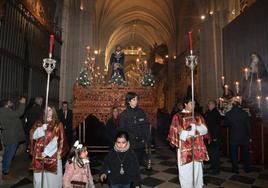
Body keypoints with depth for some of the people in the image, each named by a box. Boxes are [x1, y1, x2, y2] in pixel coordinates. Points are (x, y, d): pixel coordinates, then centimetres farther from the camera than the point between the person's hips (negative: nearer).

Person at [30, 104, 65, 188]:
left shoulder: (58, 124, -1)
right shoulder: (39, 123, 10)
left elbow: (59, 140, -4)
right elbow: (33, 136, 1)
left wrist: (47, 152, -7)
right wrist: (42, 128, -15)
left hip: (52, 155, -3)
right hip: (39, 154, 3)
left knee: (52, 176, 1)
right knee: (39, 176, 7)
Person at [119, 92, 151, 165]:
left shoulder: (141, 112, 4)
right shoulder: (124, 115, -4)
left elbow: (146, 126, 5)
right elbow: (122, 131, -2)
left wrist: (148, 140, 0)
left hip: (141, 143, 3)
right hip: (130, 144, -2)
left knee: (140, 161, 10)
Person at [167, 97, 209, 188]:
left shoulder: (198, 116, 10)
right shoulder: (178, 116, -3)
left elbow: (205, 130, 2)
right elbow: (177, 132, -9)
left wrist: (196, 126, -17)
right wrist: (191, 132, -19)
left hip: (197, 147, 4)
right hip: (185, 148, -3)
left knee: (198, 170, 10)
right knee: (186, 172, 3)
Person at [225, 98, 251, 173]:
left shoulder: (228, 114, -10)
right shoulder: (244, 113, -9)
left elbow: (226, 124, 1)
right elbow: (248, 126, -4)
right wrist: (249, 136, 4)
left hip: (233, 138, -1)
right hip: (244, 137, 1)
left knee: (234, 154, 10)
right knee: (245, 153, 16)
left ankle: (235, 169, 17)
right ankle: (247, 168, 27)